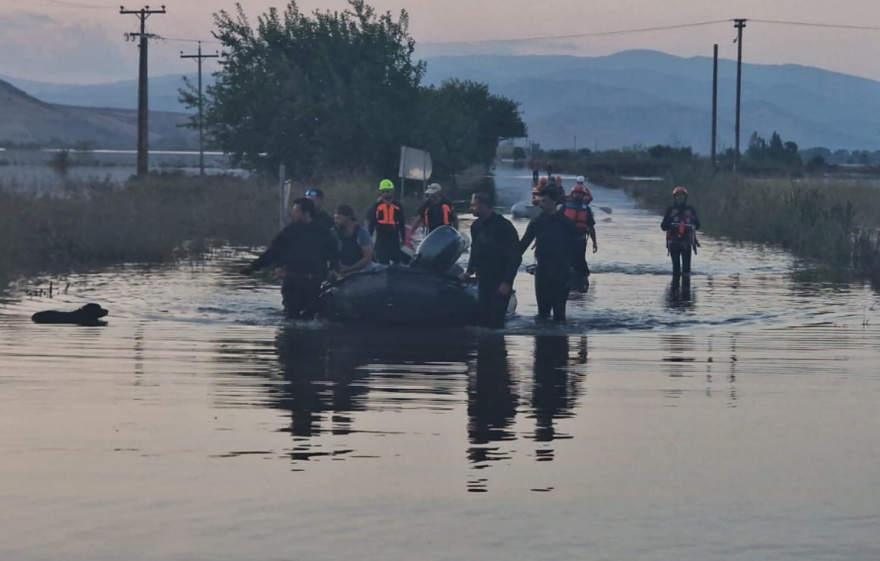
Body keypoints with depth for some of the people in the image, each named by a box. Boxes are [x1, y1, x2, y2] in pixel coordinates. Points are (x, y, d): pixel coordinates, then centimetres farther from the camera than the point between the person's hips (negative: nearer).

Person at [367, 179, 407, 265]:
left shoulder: (398, 207, 6)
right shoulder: (376, 207, 1)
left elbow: (402, 224, 11)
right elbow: (370, 223, 3)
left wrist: (403, 238, 11)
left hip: (394, 238, 2)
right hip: (381, 238, -2)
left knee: (397, 262, 8)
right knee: (382, 264, -6)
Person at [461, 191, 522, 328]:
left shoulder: (503, 226, -14)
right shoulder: (476, 226, 8)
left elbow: (515, 256, -14)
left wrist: (507, 282, -18)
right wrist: (470, 271, 9)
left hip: (500, 282, -7)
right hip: (483, 280, 7)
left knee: (496, 321, -10)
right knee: (484, 320, 6)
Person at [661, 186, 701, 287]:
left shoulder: (690, 209, 7)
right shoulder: (670, 210, 5)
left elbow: (697, 226, 8)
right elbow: (663, 227, 1)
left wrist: (692, 218, -10)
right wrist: (671, 217, -12)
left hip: (687, 242, 0)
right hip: (673, 242, 0)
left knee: (686, 266, -9)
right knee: (676, 265, -1)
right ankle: (675, 285, 5)